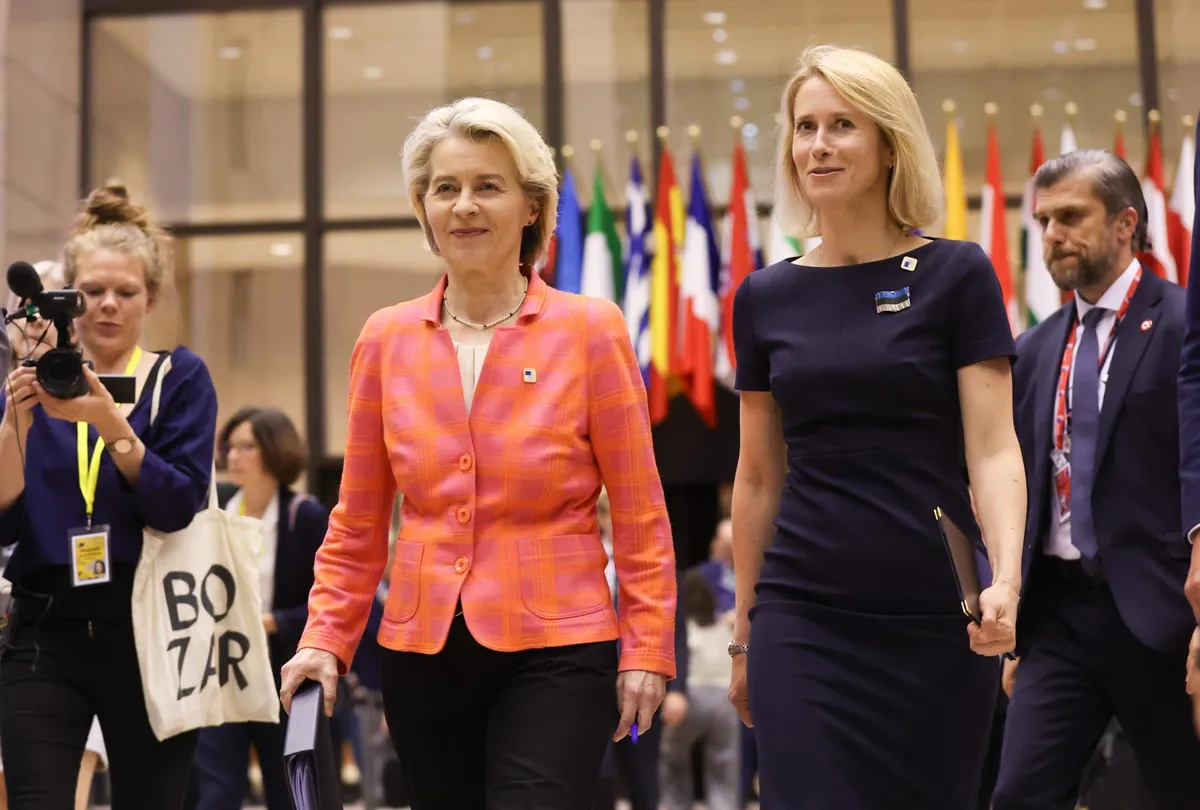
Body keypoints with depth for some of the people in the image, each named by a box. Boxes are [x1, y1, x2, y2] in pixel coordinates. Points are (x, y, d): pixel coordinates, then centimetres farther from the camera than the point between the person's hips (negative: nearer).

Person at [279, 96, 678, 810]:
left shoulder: (590, 330, -2)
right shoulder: (387, 341, 6)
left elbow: (639, 512, -1)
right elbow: (358, 522, 11)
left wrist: (647, 648, -5)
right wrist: (326, 640, 2)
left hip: (555, 651, -3)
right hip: (425, 653, 3)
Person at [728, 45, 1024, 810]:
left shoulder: (957, 275, -2)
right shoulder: (765, 297, 7)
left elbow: (994, 450, -7)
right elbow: (758, 477, 12)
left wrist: (1007, 580, -23)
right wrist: (744, 631, 13)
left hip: (935, 622, -2)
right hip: (804, 620, 2)